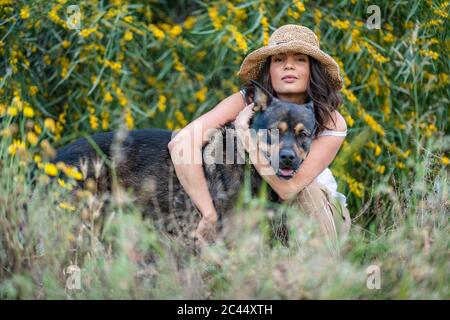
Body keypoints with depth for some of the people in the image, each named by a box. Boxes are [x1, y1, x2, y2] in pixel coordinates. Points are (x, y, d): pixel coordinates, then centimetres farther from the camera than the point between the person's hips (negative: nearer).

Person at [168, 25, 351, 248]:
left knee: (302, 188, -31)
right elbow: (181, 143, -37)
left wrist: (246, 134, -37)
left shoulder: (332, 124, -23)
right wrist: (210, 215, -42)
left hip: (318, 207, 0)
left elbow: (288, 188, -34)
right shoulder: (246, 102, -23)